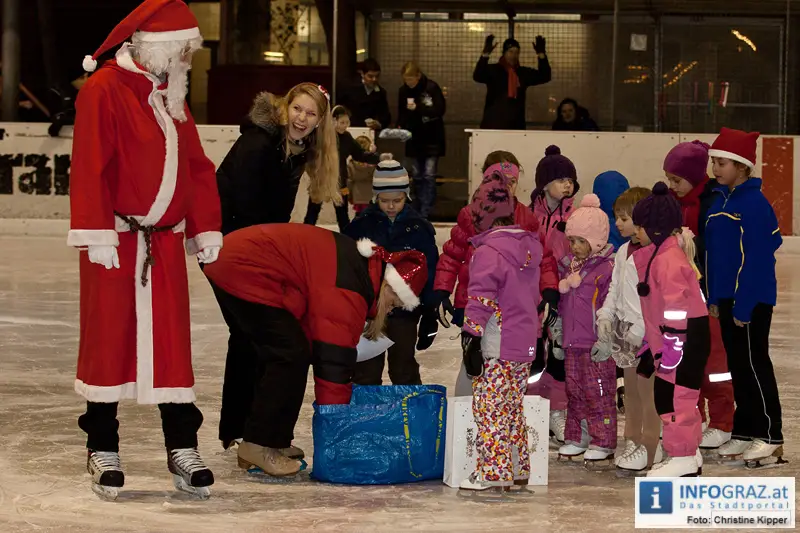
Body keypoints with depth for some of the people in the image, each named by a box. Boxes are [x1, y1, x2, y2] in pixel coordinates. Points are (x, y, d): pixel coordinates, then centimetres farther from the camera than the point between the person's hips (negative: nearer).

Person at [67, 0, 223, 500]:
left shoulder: (171, 98, 15)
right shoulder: (105, 90, -10)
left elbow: (196, 167, 17)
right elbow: (90, 166, -17)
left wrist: (206, 229, 12)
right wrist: (97, 233, -21)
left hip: (165, 240, 7)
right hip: (115, 239, -7)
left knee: (171, 341, 6)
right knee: (109, 340, 1)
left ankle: (182, 448, 11)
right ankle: (103, 449, 11)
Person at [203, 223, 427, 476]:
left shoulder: (362, 265, 9)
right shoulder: (347, 293, -22)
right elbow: (334, 361, -19)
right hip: (244, 272, -11)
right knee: (291, 356, -11)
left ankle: (271, 439, 20)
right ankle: (259, 446, -5)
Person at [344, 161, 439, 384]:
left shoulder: (418, 228, -6)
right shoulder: (361, 225, -5)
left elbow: (429, 274, -2)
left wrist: (430, 315, -3)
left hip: (405, 311, -1)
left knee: (404, 372, 10)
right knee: (366, 371, 10)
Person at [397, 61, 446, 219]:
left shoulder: (431, 87, -13)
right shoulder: (403, 90, 1)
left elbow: (440, 110, -18)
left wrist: (418, 108, -27)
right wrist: (400, 126, -7)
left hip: (431, 139, -5)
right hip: (413, 139, 5)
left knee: (429, 175, -8)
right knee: (416, 175, 10)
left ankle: (425, 212, -8)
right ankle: (417, 210, 17)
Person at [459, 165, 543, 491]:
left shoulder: (488, 252, -13)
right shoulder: (529, 247, 13)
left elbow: (480, 300, -19)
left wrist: (471, 339, -19)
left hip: (496, 348, -8)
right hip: (524, 345, 9)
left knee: (489, 407, -5)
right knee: (514, 407, 16)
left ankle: (493, 472, -7)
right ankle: (518, 470, 21)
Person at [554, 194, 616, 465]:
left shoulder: (608, 268, -13)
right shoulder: (568, 265, 11)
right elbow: (561, 303, 20)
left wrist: (605, 342, -16)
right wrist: (558, 336, 16)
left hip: (596, 347, -8)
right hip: (572, 344, 8)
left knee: (598, 393, -2)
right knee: (574, 392, 13)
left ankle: (603, 443, 6)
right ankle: (577, 438, 23)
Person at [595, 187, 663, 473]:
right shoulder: (623, 251, 12)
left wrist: (641, 328, -22)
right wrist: (606, 315, 4)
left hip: (647, 331, -9)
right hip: (624, 327, 9)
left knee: (647, 389, -4)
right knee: (630, 388, 15)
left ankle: (650, 447, 2)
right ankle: (632, 441, 24)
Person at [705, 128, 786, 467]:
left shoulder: (755, 204, -16)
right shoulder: (719, 201, 9)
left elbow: (758, 258, -19)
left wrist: (744, 305, -20)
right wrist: (713, 297, 10)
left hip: (753, 299, -8)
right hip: (727, 298, 8)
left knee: (755, 365, -2)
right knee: (737, 365, 13)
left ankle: (770, 437, 6)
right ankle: (745, 432, 22)